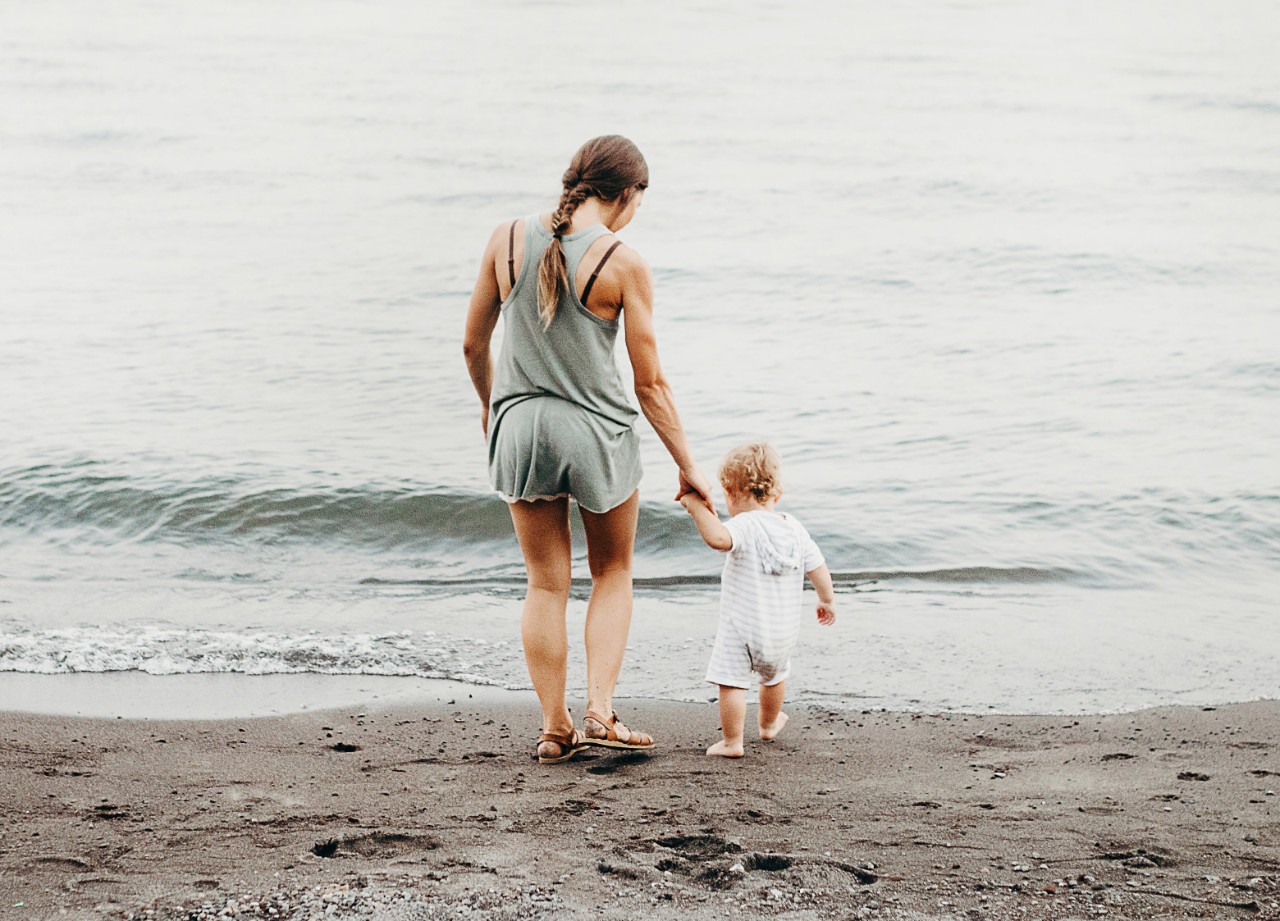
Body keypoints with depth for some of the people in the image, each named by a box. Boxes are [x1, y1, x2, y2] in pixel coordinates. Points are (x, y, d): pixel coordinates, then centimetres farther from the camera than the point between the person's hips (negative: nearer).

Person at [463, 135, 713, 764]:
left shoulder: (507, 240, -4)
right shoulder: (623, 263, -13)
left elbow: (472, 344, 6)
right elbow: (650, 384, -9)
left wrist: (489, 404, 25)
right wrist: (688, 467, 2)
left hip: (520, 426, 3)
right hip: (598, 430, -3)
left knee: (546, 585, 14)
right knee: (613, 575, 19)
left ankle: (555, 729, 17)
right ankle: (600, 712, 8)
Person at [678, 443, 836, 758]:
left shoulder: (745, 525, -19)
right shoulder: (795, 529, 3)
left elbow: (719, 538, -40)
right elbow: (818, 568, 8)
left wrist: (697, 506, -32)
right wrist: (827, 600, 24)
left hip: (741, 628, -7)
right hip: (784, 631, 7)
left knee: (732, 683, -1)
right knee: (774, 677, 29)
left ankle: (732, 742, -2)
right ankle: (769, 725, 49)